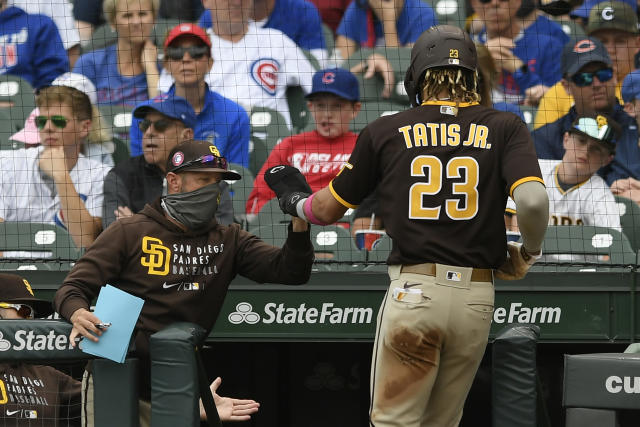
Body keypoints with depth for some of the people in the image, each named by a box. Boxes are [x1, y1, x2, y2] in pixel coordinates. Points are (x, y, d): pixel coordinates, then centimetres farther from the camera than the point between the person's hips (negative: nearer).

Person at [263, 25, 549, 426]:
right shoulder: (505, 128, 3)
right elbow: (533, 202, -13)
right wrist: (530, 252, 7)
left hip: (413, 291, -1)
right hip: (476, 301, 2)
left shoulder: (386, 132, 5)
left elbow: (328, 210, 15)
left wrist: (294, 199, 37)